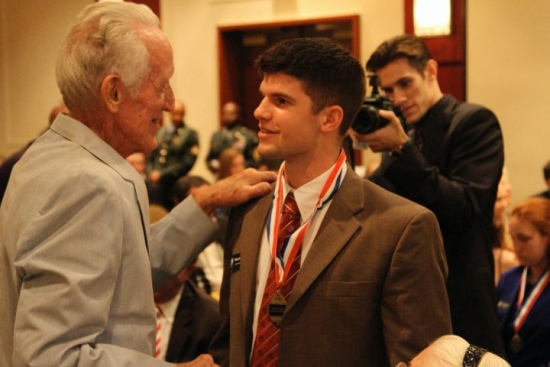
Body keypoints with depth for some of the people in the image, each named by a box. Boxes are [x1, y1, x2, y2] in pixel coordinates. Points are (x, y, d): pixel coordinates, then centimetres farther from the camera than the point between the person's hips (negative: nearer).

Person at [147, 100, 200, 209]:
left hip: (173, 184, -4)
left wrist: (162, 174, -12)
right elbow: (151, 156, 16)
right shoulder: (160, 132, 13)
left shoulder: (191, 134, -2)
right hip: (154, 183, 4)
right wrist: (151, 173, -3)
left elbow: (187, 163, -9)